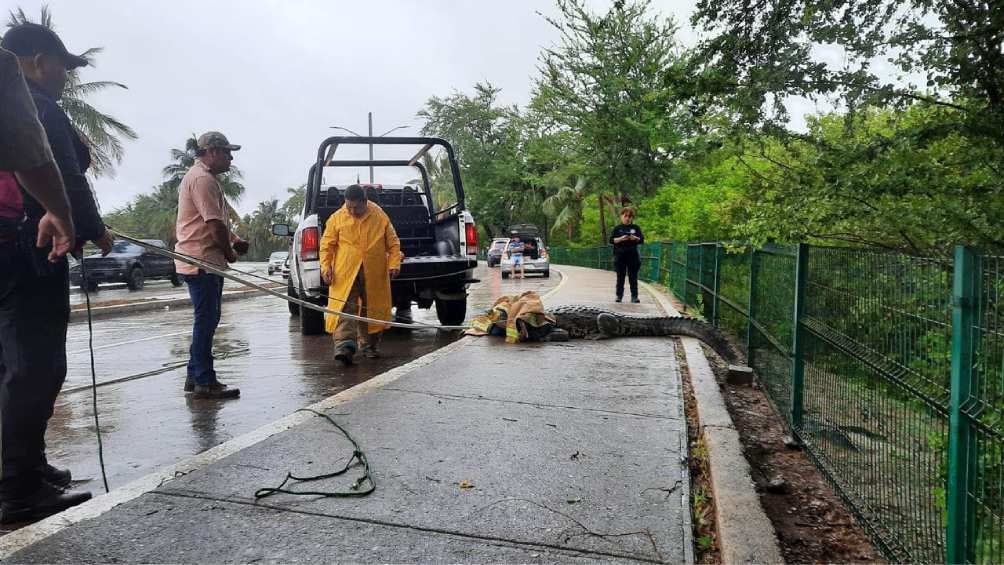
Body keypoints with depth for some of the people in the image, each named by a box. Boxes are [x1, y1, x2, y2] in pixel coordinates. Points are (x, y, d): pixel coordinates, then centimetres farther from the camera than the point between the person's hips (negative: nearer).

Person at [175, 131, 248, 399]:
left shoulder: (200, 176, 21)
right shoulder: (203, 179, -15)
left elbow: (217, 221, 24)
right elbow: (215, 223, -20)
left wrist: (233, 239, 7)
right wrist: (230, 253, -7)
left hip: (199, 262, 11)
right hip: (202, 262, -11)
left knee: (206, 320, 15)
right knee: (206, 320, -7)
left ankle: (195, 376, 22)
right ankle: (204, 382, -1)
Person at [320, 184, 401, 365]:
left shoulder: (380, 218, 1)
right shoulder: (337, 218, 0)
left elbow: (393, 243, 6)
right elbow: (327, 245, 4)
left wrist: (394, 263, -6)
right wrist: (326, 266, -7)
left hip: (374, 274, 1)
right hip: (345, 274, -1)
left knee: (371, 309, 10)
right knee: (345, 309, -12)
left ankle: (370, 346, 25)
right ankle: (344, 346, -16)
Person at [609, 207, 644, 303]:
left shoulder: (636, 228, 9)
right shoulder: (617, 228, 8)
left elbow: (642, 240, 4)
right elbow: (611, 240, 0)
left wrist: (635, 238, -17)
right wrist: (621, 239, -17)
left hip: (633, 256, 0)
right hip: (620, 256, 0)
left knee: (633, 277, 0)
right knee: (620, 277, 3)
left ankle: (634, 296, 4)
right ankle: (619, 296, 9)